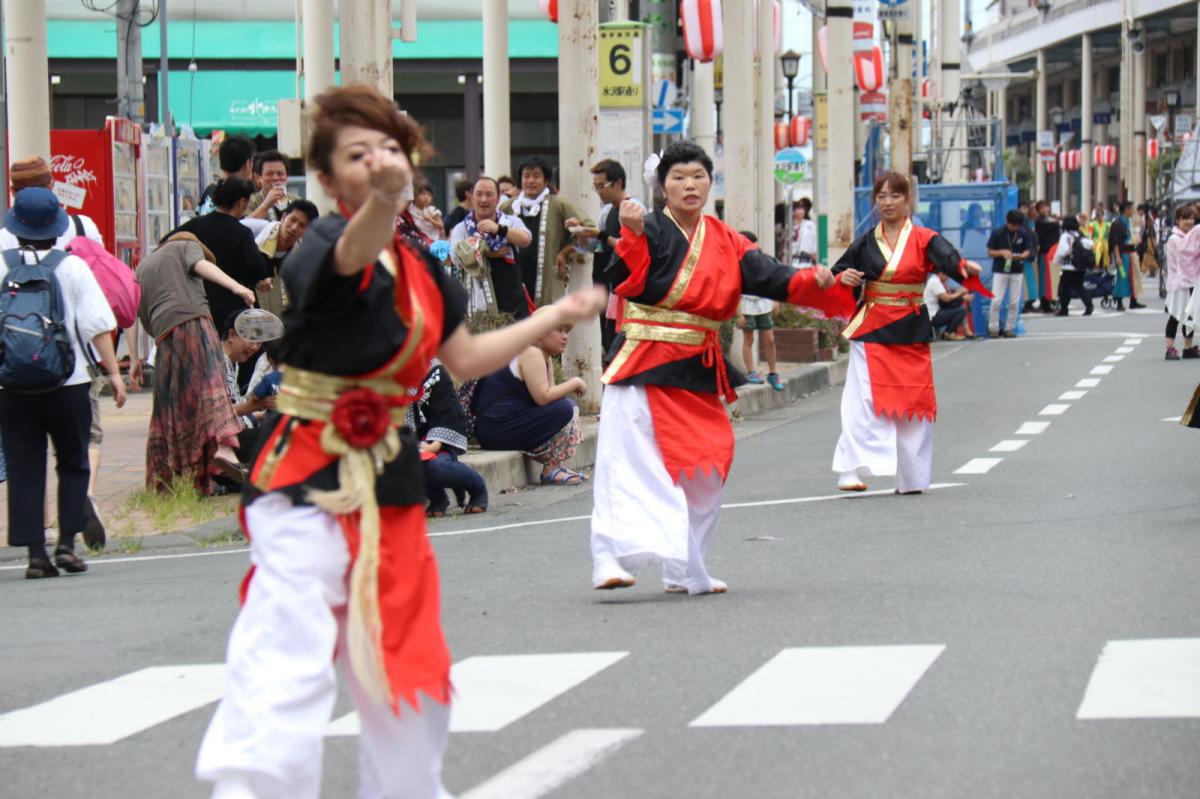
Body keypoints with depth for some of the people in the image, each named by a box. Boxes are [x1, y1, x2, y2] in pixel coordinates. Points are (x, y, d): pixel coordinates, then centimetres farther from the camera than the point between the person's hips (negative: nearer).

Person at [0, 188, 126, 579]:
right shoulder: (72, 267, -4)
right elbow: (97, 326, -6)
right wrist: (113, 371, -2)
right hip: (67, 382, -1)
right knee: (73, 464, 13)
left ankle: (35, 552, 2)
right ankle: (67, 543, 1)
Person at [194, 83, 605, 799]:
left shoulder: (423, 269, 8)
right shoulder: (322, 249, -16)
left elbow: (465, 358, 22)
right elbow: (352, 254, -42)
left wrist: (557, 315, 25)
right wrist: (383, 200, -63)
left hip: (390, 482, 8)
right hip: (311, 486, -7)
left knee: (408, 672, 19)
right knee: (287, 667, -18)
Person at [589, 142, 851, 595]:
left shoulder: (724, 242, 10)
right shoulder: (652, 231, -6)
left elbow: (770, 278, 3)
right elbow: (627, 283, -21)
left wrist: (813, 282, -15)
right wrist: (633, 235, -36)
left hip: (698, 371, 6)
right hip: (645, 368, -6)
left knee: (705, 471, 11)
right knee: (631, 464, -16)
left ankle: (684, 570, 24)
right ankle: (609, 561, -23)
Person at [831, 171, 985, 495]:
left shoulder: (924, 240, 0)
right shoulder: (865, 243, 7)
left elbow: (948, 258, -18)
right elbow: (837, 274, 15)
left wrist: (966, 268, -41)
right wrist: (844, 279, -9)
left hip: (910, 333, 0)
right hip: (871, 332, 0)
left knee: (912, 405, 4)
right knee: (864, 402, -12)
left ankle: (910, 477, 16)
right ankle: (853, 472, -16)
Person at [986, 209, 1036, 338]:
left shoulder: (1023, 234, -1)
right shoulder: (997, 233, -6)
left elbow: (1028, 251, 5)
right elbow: (990, 252, -1)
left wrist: (1021, 256, -18)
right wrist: (1002, 252, -20)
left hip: (1017, 271, 2)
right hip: (1000, 270, -2)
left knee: (1014, 302, 4)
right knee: (996, 301, -8)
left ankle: (1010, 328, 13)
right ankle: (993, 328, 1)